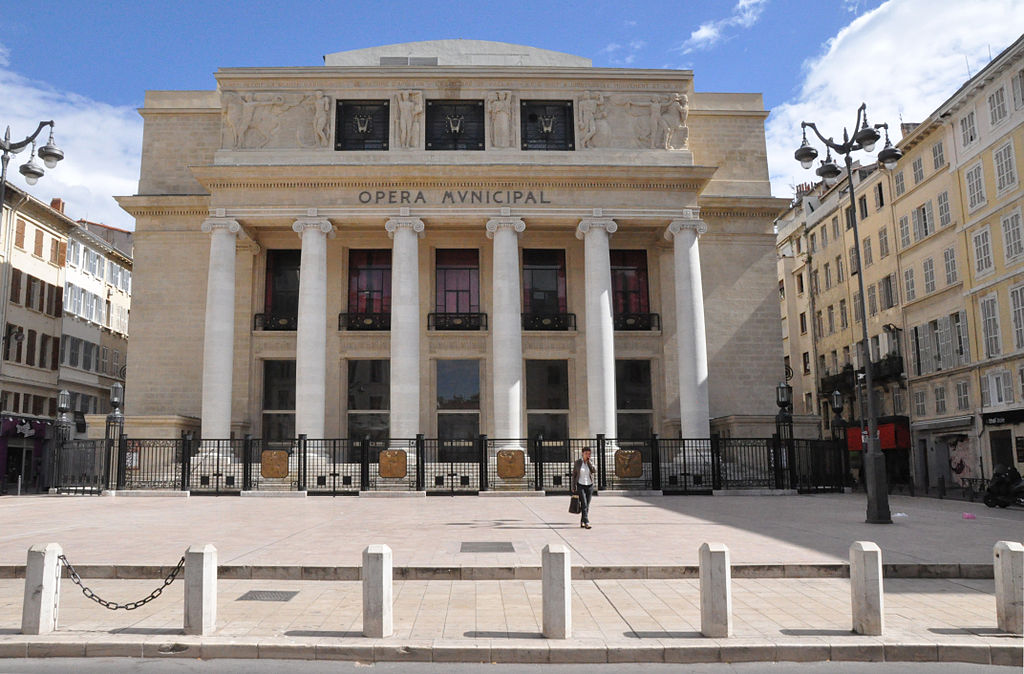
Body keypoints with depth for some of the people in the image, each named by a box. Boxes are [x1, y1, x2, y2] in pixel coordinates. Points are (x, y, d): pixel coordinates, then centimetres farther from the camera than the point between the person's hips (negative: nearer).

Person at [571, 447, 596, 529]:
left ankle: (582, 522, 19)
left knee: (587, 505, 6)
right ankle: (586, 523, -21)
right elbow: (574, 475, 0)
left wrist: (589, 461, -17)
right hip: (580, 486, -3)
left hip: (589, 486, 3)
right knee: (584, 504, -16)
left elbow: (594, 472, -17)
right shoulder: (577, 462, -4)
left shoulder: (591, 463, 2)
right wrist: (573, 487, -4)